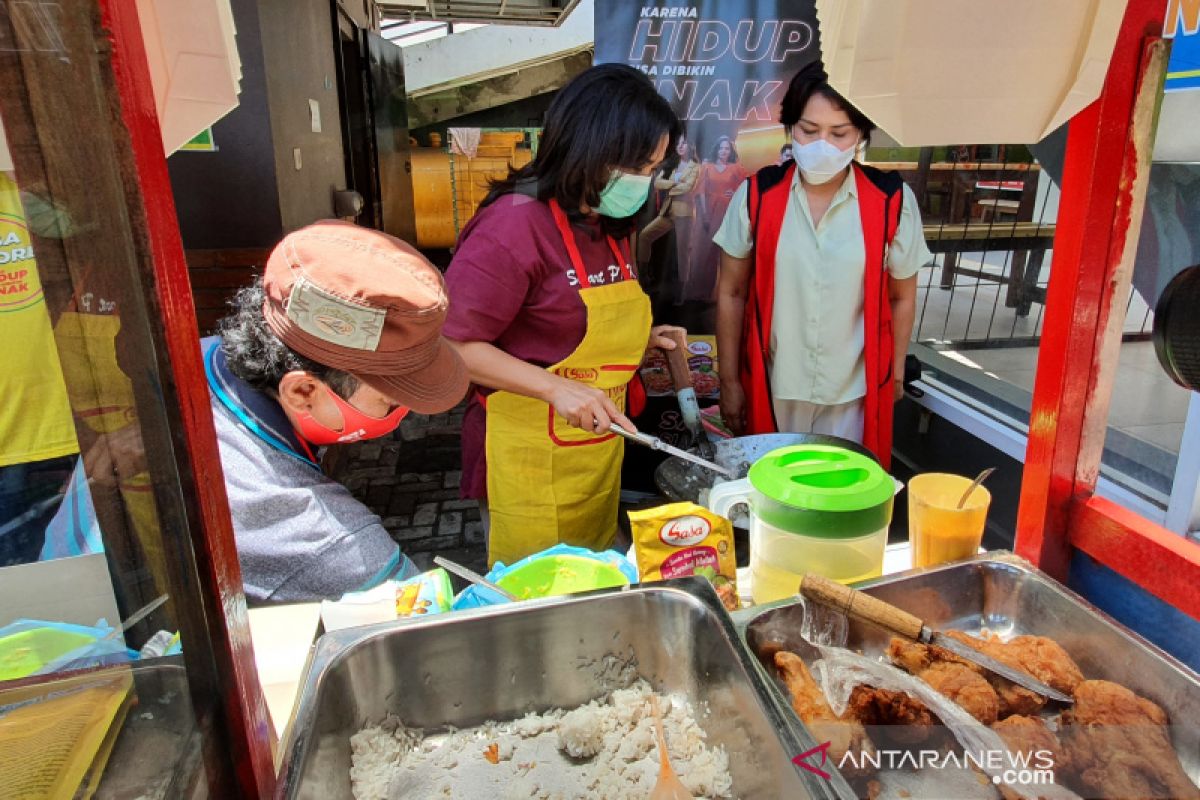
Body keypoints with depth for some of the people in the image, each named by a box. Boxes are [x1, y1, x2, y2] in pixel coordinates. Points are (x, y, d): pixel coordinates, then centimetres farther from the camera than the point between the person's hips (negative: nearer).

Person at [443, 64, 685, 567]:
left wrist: (639, 339, 4)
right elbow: (451, 344, -19)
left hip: (599, 451, 8)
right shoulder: (516, 223, -18)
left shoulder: (611, 228, 11)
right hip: (531, 457, -8)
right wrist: (555, 387, -27)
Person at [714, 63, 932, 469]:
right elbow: (731, 294, -1)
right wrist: (729, 380, 1)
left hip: (855, 391, 0)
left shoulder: (892, 202, -8)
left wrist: (895, 373, 11)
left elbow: (901, 298, 4)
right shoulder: (758, 196, -7)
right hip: (771, 389, 0)